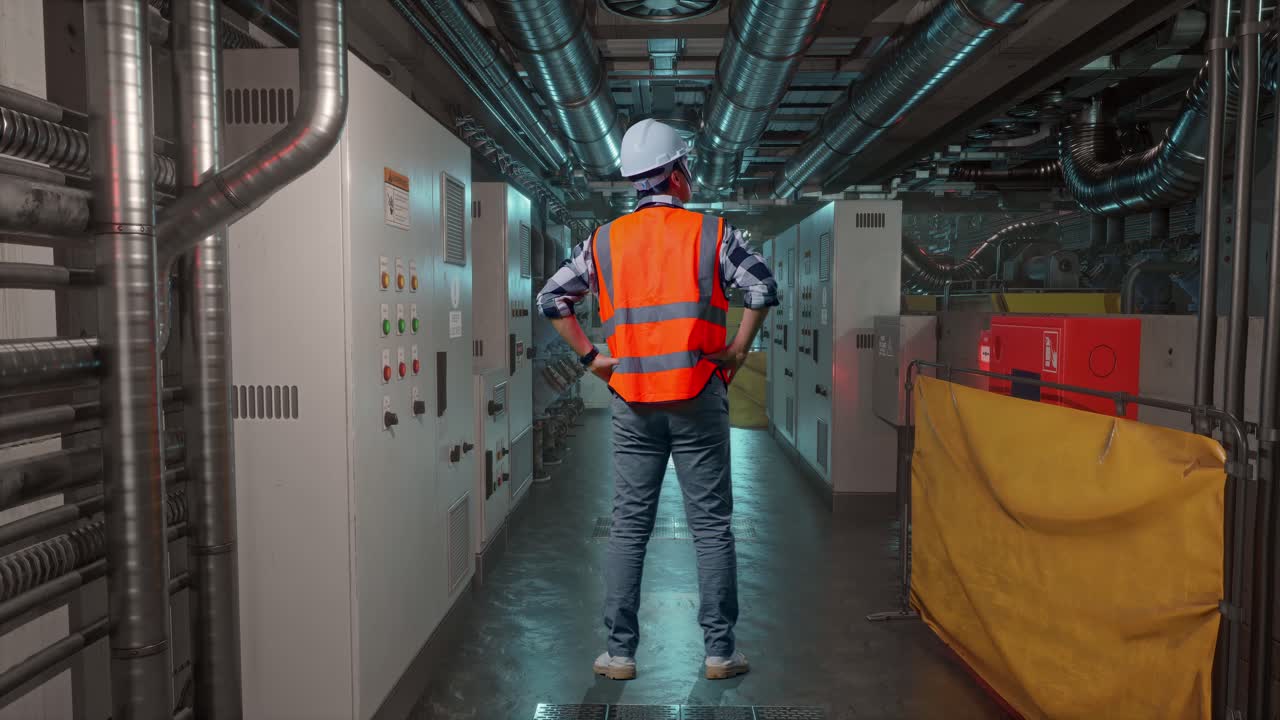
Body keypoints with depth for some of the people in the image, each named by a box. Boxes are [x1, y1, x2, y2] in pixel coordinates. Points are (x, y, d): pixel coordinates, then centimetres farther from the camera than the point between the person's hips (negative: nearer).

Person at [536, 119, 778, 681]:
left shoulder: (604, 241, 7)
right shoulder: (711, 232, 0)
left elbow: (551, 298, 6)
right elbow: (763, 289, -8)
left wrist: (591, 357, 8)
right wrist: (737, 351, 0)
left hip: (632, 401, 2)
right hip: (698, 396, -2)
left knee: (629, 527, 9)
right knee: (711, 525, 5)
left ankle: (619, 652, 14)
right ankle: (719, 652, 11)